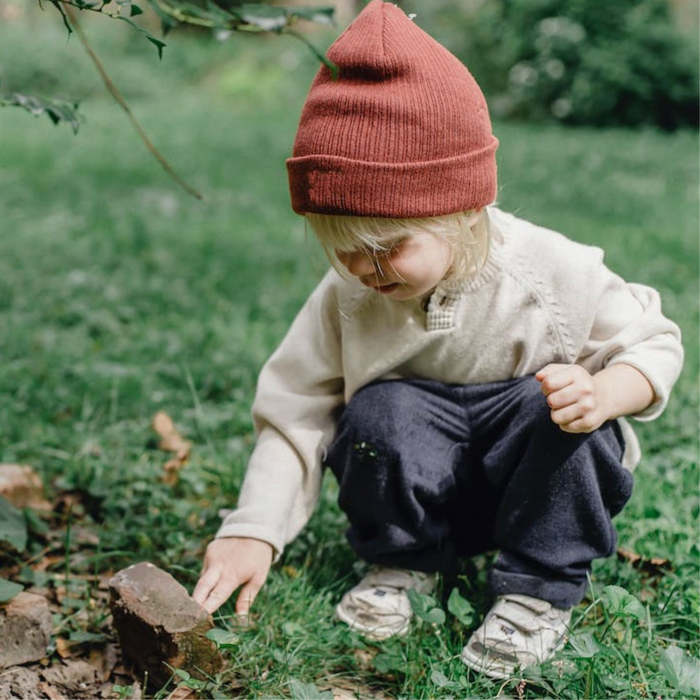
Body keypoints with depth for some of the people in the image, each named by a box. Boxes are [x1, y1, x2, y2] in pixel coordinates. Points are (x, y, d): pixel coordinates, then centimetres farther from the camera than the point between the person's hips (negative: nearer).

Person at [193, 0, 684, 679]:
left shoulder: (554, 273, -19)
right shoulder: (345, 298, -14)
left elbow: (654, 343, -7)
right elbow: (295, 414, -10)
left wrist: (603, 395, -30)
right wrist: (253, 531, -21)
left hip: (533, 478, -1)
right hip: (424, 486, 1)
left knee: (553, 405, -31)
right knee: (381, 412, -29)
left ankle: (541, 586, -11)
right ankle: (402, 560, 0)